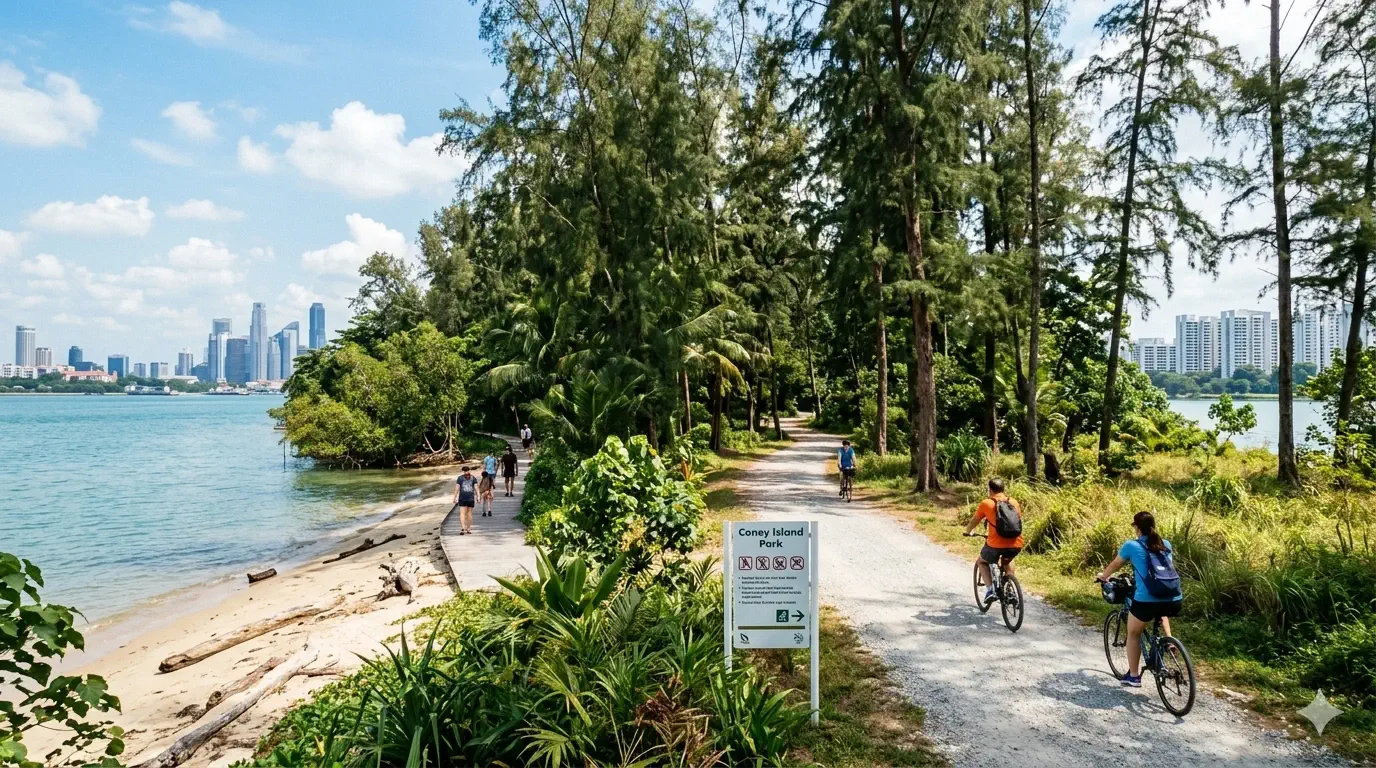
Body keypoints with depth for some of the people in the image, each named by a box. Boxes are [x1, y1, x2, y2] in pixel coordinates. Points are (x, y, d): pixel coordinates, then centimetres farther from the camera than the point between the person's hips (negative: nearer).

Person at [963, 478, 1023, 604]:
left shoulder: (986, 503, 5)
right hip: (1016, 545, 4)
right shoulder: (1014, 502, 14)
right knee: (1007, 561, 37)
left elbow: (974, 521, 17)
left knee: (982, 562, 27)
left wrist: (968, 531, 38)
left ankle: (990, 589, 7)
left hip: (996, 545, -4)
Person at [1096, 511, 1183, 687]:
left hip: (1147, 601, -4)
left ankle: (1134, 676, 26)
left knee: (1133, 633, 22)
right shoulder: (1166, 544, 15)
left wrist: (1103, 576, 39)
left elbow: (1115, 564, 19)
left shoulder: (1131, 545, 2)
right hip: (1174, 601, 5)